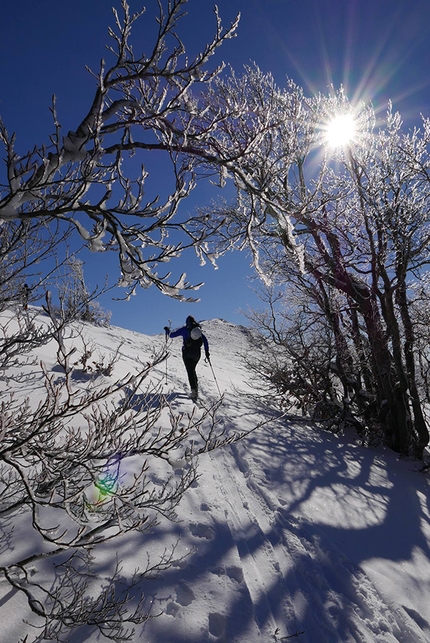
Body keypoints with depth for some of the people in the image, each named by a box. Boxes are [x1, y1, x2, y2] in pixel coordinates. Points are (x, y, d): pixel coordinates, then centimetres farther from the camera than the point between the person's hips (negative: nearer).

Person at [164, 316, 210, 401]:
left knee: (190, 371, -7)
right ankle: (196, 385, 18)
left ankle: (194, 390, -19)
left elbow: (172, 335, 4)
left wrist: (167, 330, 23)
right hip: (197, 352, 4)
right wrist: (207, 352, 9)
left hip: (187, 351, -4)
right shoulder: (199, 330, 12)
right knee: (192, 369, 24)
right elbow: (205, 341, 6)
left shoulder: (184, 329, 2)